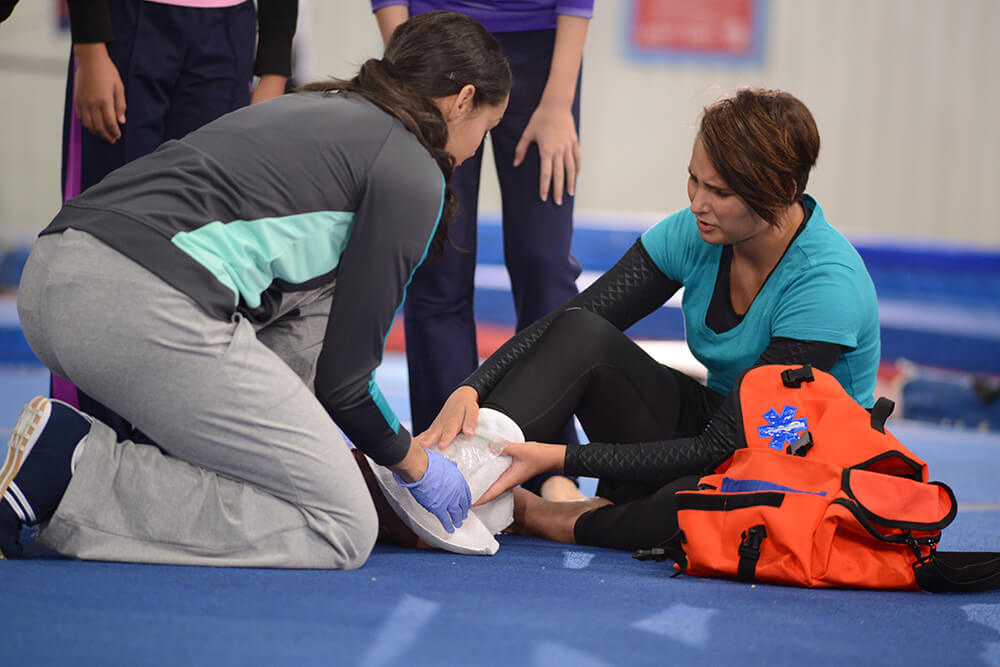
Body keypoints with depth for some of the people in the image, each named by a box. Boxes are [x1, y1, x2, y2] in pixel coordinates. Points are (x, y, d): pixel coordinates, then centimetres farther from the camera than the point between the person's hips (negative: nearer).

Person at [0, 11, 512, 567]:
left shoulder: (313, 109, 31)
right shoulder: (412, 174, 5)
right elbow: (343, 370, 6)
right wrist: (415, 465, 23)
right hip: (149, 308, -9)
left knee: (317, 298, 28)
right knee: (343, 531, -1)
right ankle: (77, 475, -11)